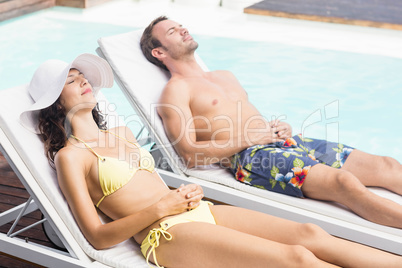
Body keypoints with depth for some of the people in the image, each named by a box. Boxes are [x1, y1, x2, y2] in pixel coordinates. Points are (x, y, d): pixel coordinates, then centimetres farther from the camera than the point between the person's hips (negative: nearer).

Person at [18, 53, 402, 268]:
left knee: (310, 234, -11)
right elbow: (98, 237, -8)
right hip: (166, 234, -7)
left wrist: (185, 193, 5)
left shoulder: (120, 133, 22)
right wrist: (158, 208, -15)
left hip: (197, 210, 8)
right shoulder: (70, 155, -1)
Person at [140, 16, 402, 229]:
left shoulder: (225, 75, 29)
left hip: (288, 142, 9)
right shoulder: (176, 89, 4)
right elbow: (190, 154, -8)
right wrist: (247, 139, -10)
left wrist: (282, 128, 7)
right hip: (252, 155, -8)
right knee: (342, 181, -32)